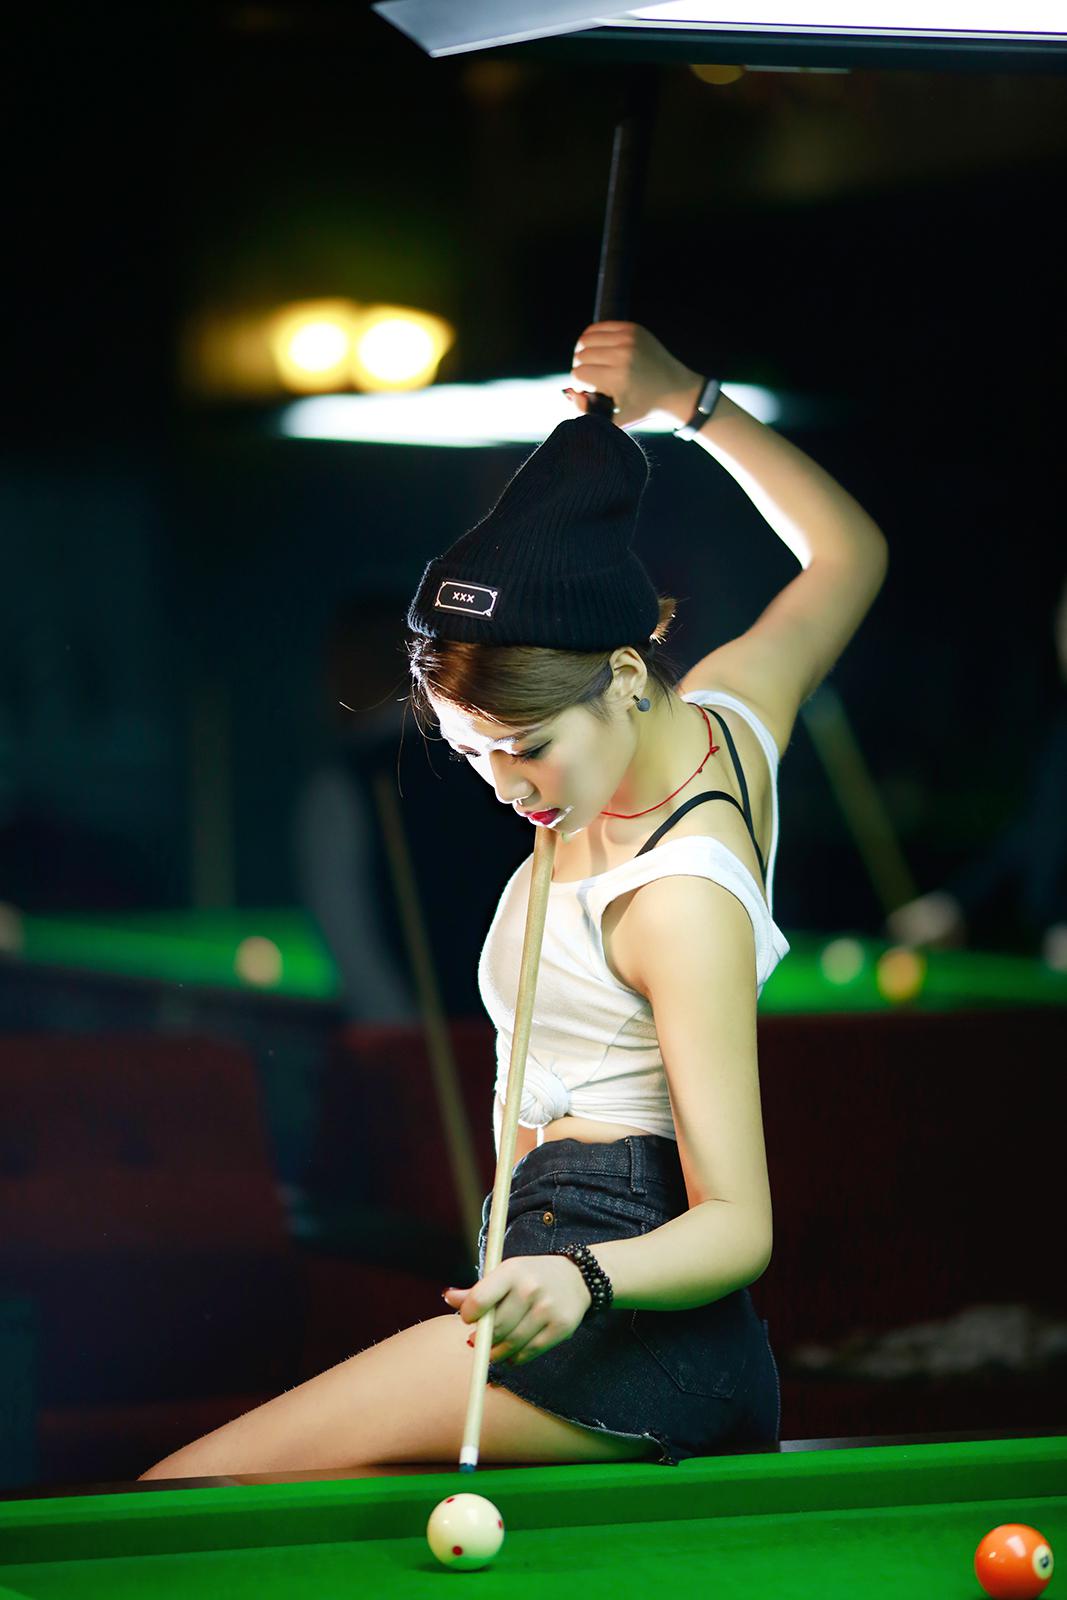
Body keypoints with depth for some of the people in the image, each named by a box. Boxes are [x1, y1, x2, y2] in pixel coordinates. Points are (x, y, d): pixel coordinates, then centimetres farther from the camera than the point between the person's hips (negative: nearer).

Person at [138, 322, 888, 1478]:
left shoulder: (680, 899, -20)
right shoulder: (731, 713, 3)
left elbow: (737, 1227, -20)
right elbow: (851, 553, 25)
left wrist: (582, 1280, -37)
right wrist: (688, 399, 20)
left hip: (628, 1329, -10)